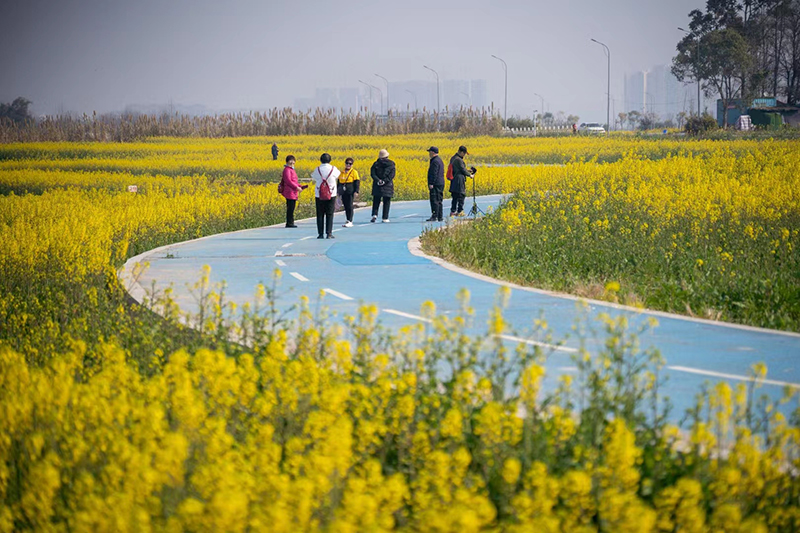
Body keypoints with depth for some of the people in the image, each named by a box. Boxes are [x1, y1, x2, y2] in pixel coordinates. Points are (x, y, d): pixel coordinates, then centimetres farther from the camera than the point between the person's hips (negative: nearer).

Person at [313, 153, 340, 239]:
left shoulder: (317, 170, -6)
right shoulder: (333, 169, -6)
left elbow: (314, 178, 9)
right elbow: (338, 176, 14)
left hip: (319, 195, 0)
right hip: (331, 195, 0)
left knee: (320, 215, 6)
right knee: (329, 215, 4)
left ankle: (320, 234, 4)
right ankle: (329, 233, -1)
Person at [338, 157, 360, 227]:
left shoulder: (354, 172, -2)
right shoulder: (342, 172, 15)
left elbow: (357, 182, -5)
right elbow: (339, 182, 23)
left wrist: (356, 191, -13)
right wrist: (339, 191, 22)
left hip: (350, 192, -6)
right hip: (343, 192, 6)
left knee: (349, 206, -8)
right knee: (345, 207, 8)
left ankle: (350, 221, -8)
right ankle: (348, 221, 15)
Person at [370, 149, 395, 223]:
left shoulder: (376, 164, 2)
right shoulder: (391, 164, 0)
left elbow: (372, 173, -9)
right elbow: (392, 175, -10)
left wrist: (378, 180, -17)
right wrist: (385, 181, -15)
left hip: (377, 185, 1)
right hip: (387, 186, -1)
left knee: (376, 201, 10)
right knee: (386, 202, 6)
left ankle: (374, 214, -9)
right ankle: (385, 218, 3)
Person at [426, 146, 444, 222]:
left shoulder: (435, 161, -14)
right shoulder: (439, 160, 19)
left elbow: (434, 173, -20)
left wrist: (431, 184, -21)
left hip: (435, 184, -11)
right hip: (441, 184, 11)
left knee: (434, 200, -12)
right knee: (438, 201, 12)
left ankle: (434, 217, -16)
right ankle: (440, 217, 13)